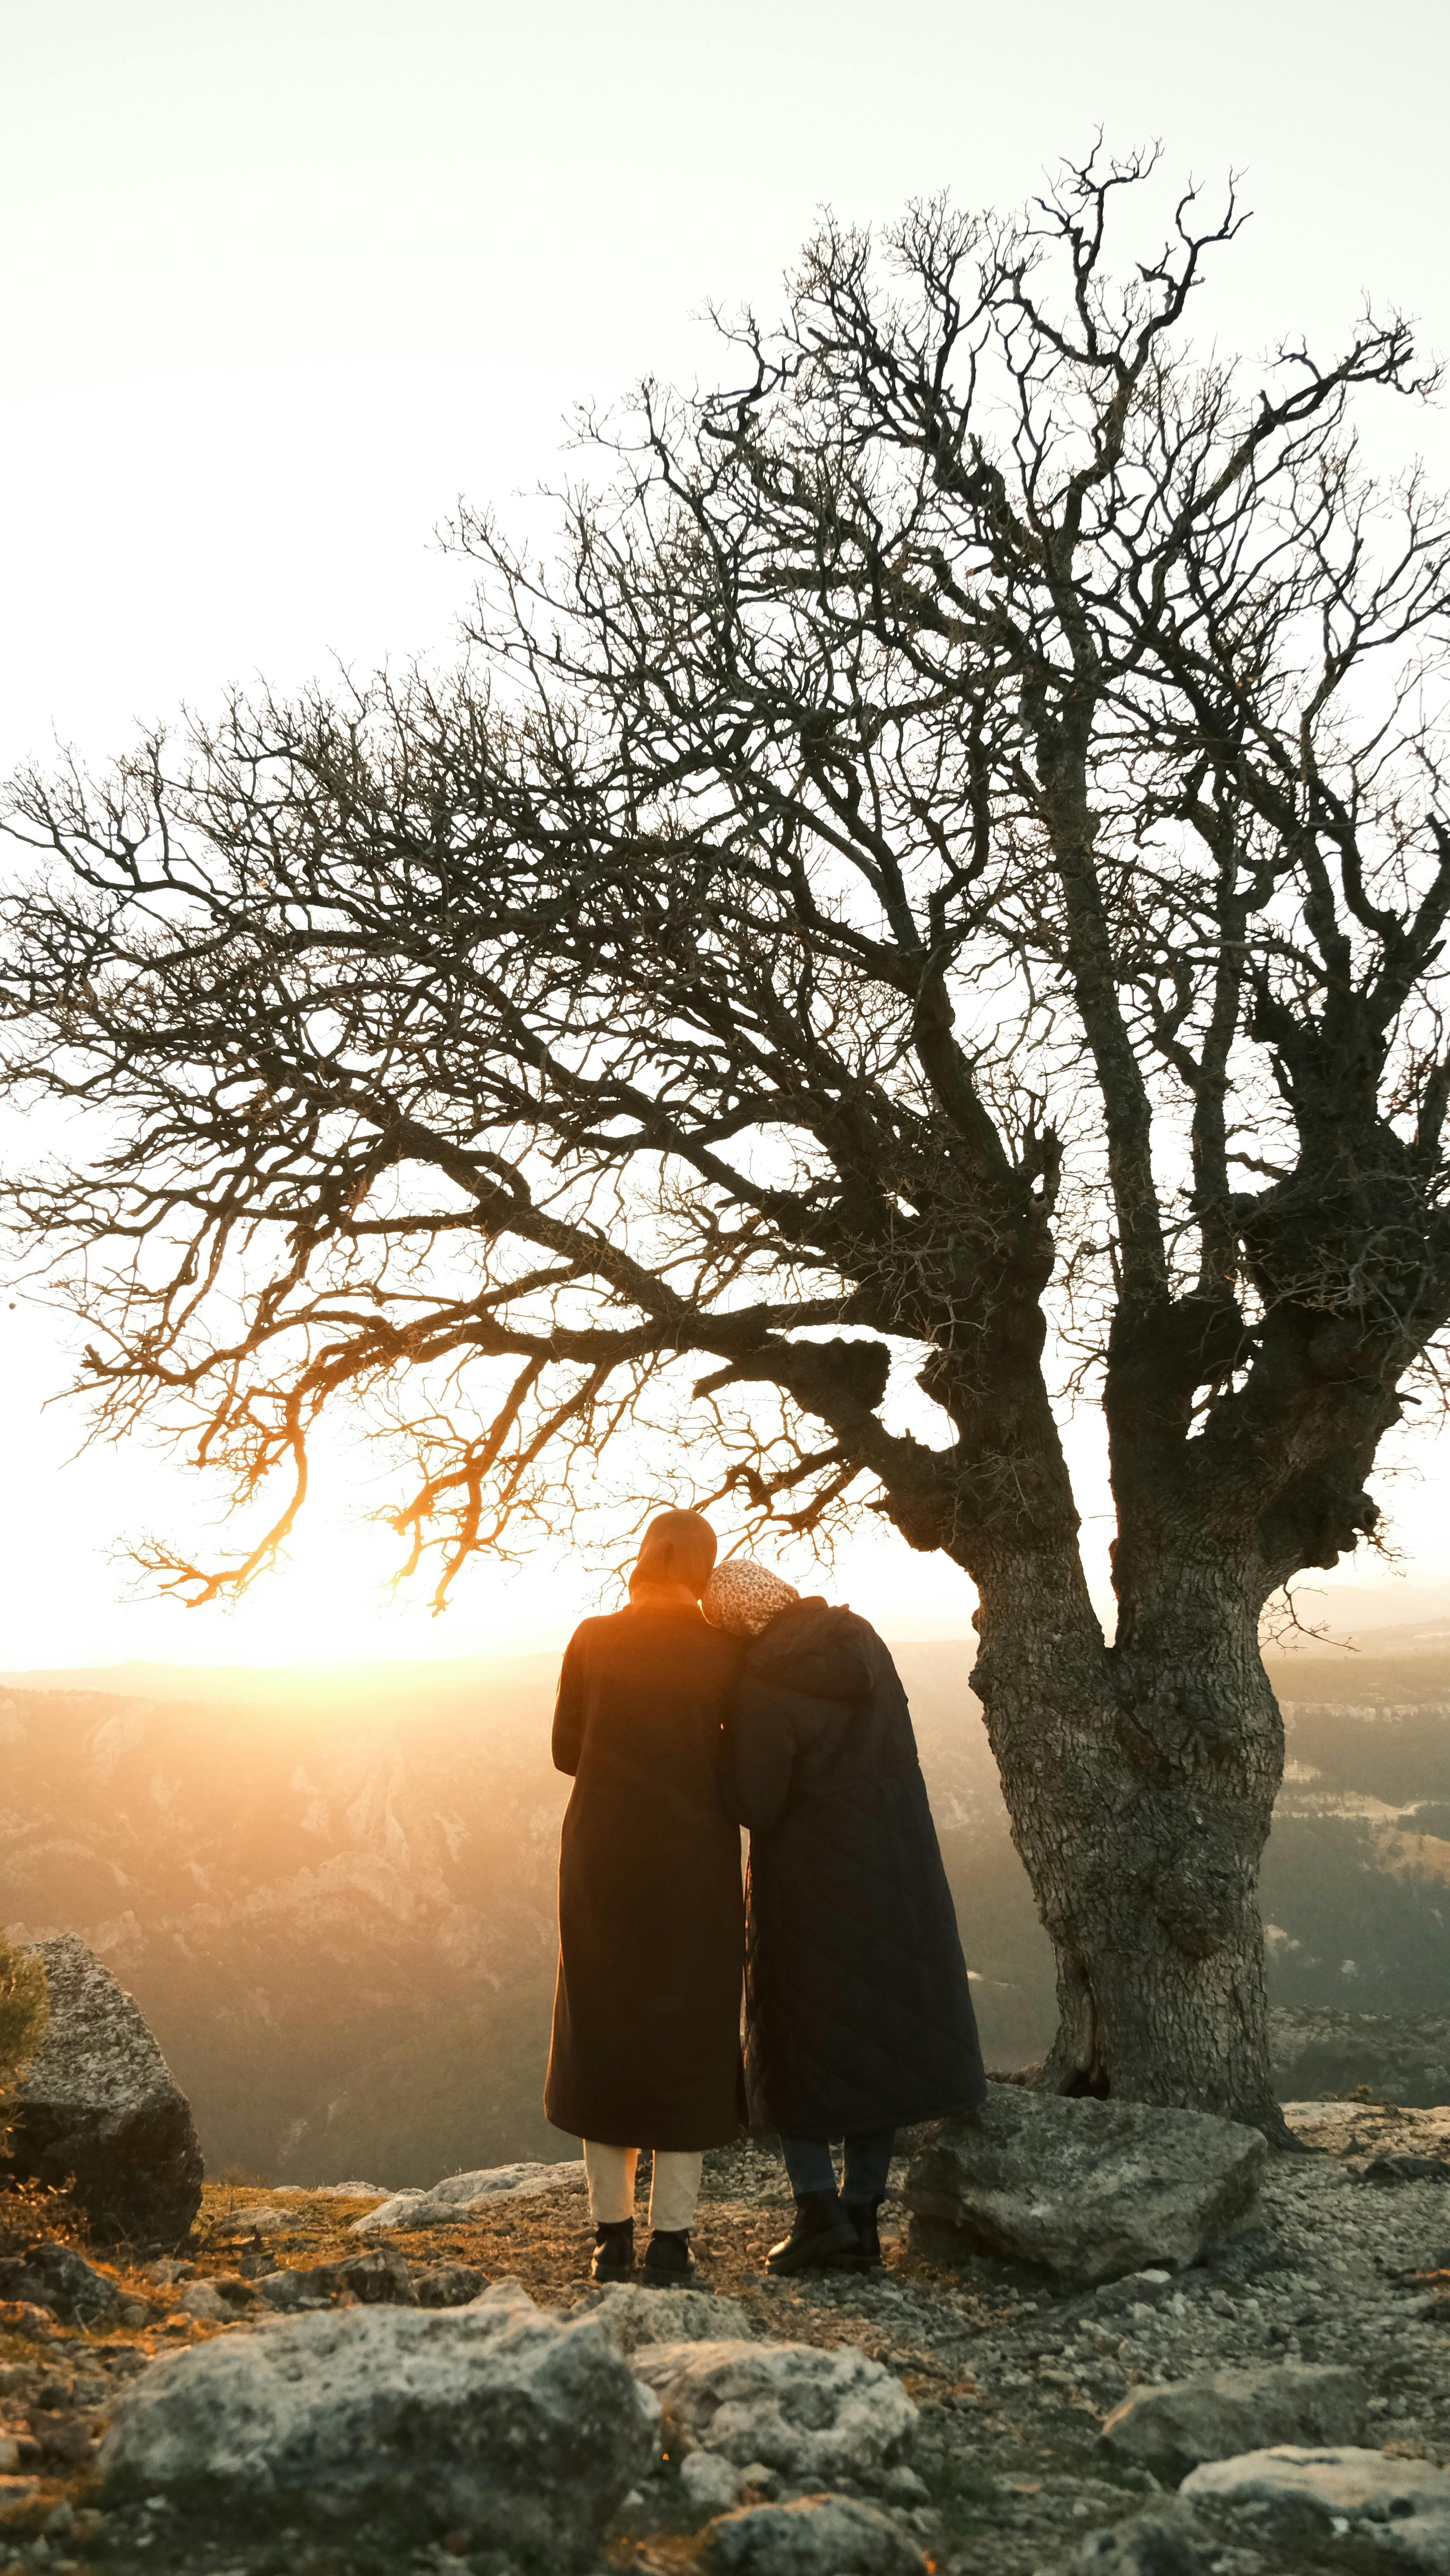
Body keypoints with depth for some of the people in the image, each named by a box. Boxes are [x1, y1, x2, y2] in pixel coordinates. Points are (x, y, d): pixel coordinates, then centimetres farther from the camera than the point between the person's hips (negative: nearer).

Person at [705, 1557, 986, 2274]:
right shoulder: (861, 1642, 0)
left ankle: (817, 2206, 6)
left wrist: (724, 1737, -5)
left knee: (791, 2039, 12)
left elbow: (753, 1805, -19)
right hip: (890, 1870, 6)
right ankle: (861, 2219, 17)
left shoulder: (760, 1689, -21)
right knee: (880, 2038, 13)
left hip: (804, 1883, -6)